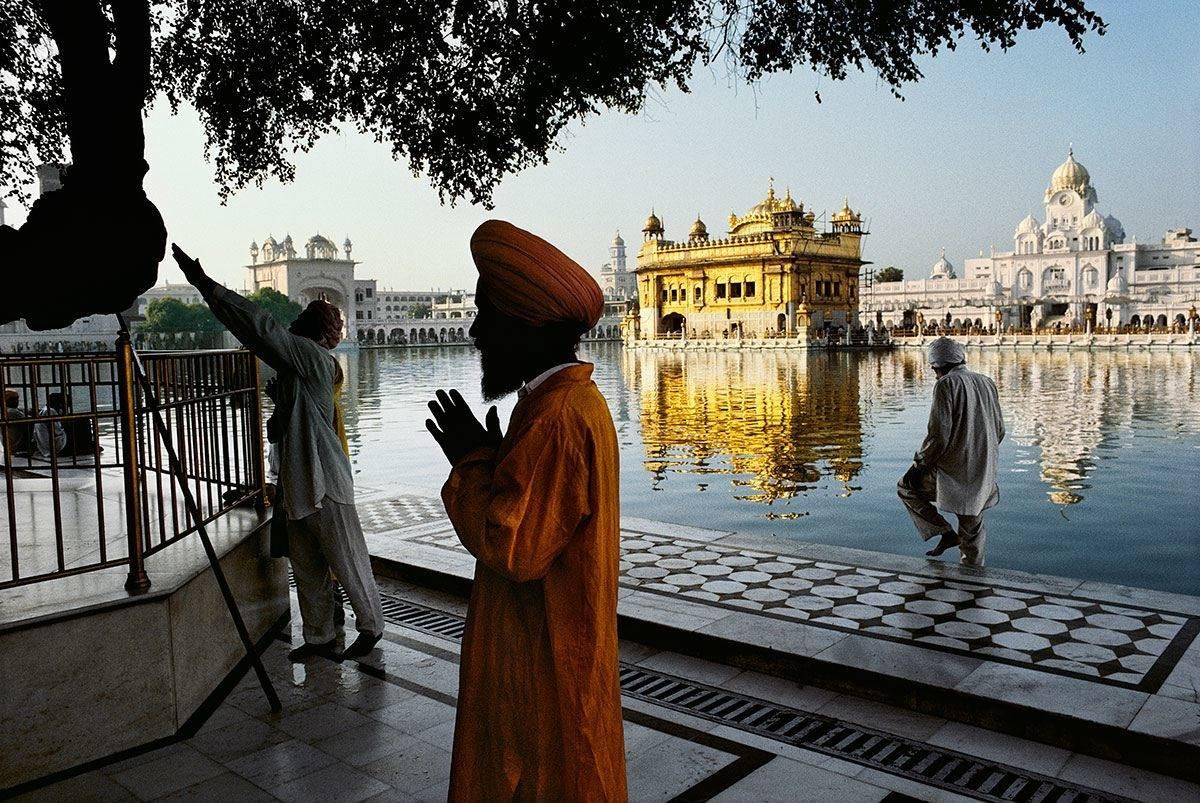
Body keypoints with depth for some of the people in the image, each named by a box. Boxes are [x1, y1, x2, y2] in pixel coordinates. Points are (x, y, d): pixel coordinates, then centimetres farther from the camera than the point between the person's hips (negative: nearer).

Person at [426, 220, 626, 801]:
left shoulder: (560, 417, -27)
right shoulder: (571, 399, 6)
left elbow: (512, 547, -27)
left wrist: (469, 463, -17)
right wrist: (488, 459, 3)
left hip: (546, 659, -10)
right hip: (543, 644, 10)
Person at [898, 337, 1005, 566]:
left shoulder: (946, 385, -12)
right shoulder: (987, 383, 9)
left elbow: (939, 435, -19)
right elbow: (999, 430, 15)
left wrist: (919, 465, -7)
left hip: (953, 470, -7)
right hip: (983, 474, 7)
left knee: (906, 487, 14)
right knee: (972, 527, 18)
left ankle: (946, 533, 6)